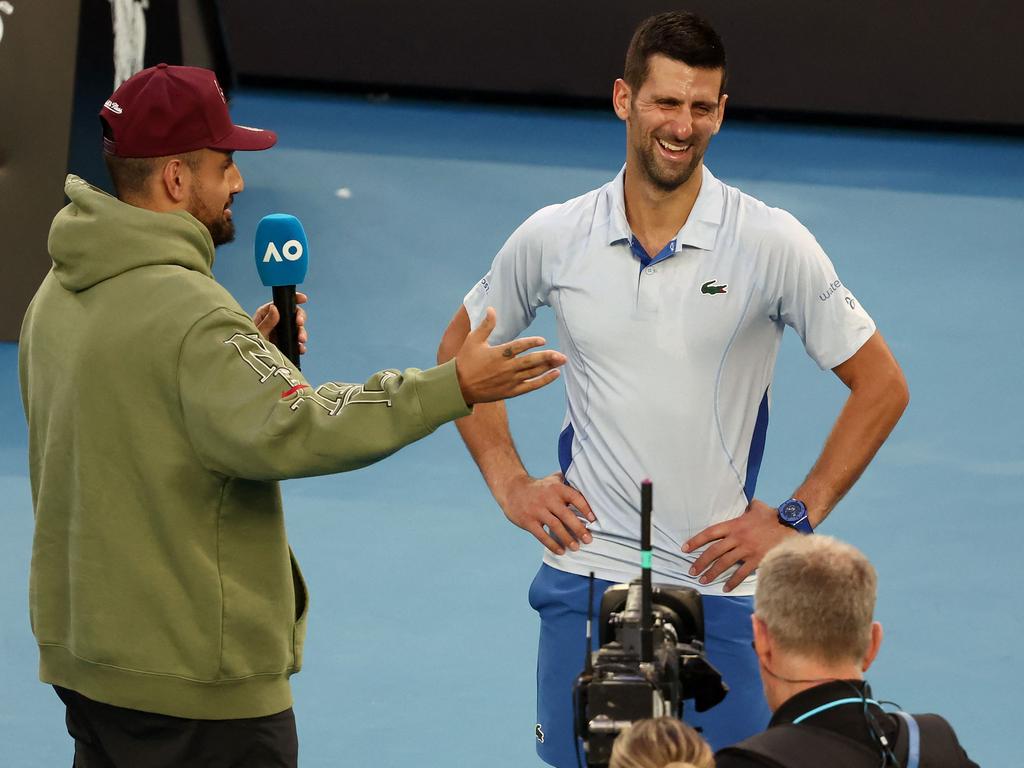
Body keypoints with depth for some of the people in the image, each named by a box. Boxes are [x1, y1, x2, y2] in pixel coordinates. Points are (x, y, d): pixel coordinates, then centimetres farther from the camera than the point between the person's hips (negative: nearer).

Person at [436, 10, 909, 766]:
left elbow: (881, 385, 1)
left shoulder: (772, 243, -6)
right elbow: (461, 350, 18)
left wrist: (796, 519, -3)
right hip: (586, 576, 2)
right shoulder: (552, 239, 0)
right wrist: (509, 484, 8)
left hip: (719, 588, -2)